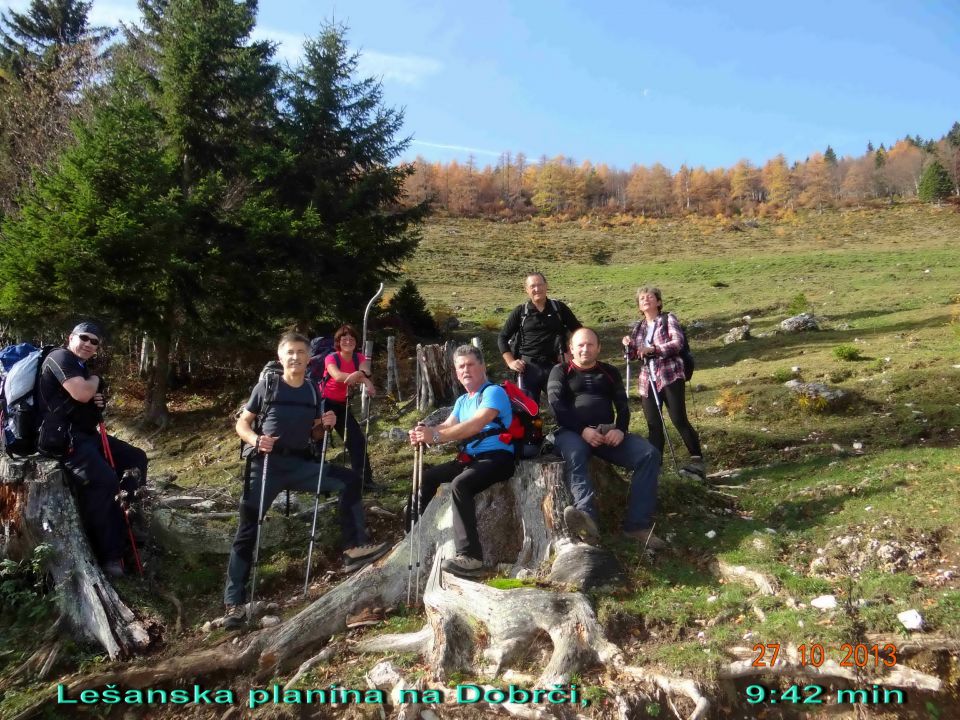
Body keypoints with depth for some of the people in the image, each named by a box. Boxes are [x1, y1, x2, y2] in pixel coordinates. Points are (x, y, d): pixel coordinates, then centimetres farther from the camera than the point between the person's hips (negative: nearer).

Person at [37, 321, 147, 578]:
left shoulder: (83, 368, 21)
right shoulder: (60, 357, -9)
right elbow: (81, 393, -24)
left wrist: (99, 403, 9)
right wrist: (95, 380, -2)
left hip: (86, 434, 11)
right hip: (63, 436, -11)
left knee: (136, 458, 12)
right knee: (104, 480, -29)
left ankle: (125, 532, 6)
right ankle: (108, 554, -20)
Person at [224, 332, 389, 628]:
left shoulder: (312, 392, 7)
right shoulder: (266, 387, -3)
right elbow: (242, 424, 0)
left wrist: (324, 425, -6)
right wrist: (256, 440, -20)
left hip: (300, 463, 4)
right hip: (267, 464, -3)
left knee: (350, 480, -11)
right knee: (248, 529, -5)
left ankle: (354, 548, -7)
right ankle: (234, 603, 1)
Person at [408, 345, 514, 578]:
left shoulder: (494, 392, -10)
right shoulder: (462, 401, 19)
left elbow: (475, 425, -26)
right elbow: (446, 427, 4)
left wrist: (435, 436, -34)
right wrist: (424, 434, -19)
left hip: (497, 458, -9)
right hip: (470, 459, 9)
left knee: (460, 485, -33)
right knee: (427, 476, 8)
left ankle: (470, 557, -37)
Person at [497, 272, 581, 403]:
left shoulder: (559, 308, 7)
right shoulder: (520, 312, 6)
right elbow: (502, 338, 9)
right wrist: (510, 361, -1)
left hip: (554, 365, 1)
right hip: (529, 366, 0)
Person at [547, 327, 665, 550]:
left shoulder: (610, 372, 23)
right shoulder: (560, 372, 14)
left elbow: (623, 405, 12)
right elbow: (556, 406, -2)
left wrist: (620, 429, -11)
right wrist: (582, 430, -18)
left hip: (608, 432, 3)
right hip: (572, 432, -3)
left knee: (649, 454, -21)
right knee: (574, 455, -39)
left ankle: (637, 524, -26)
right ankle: (587, 516, -60)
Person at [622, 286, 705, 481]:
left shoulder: (668, 319, 2)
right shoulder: (639, 328, 17)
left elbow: (678, 343, -13)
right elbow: (635, 355, 22)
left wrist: (653, 349, -23)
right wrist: (629, 346, 0)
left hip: (670, 377, -5)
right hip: (647, 380, 5)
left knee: (679, 420, -10)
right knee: (654, 425, 3)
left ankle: (698, 461, -3)